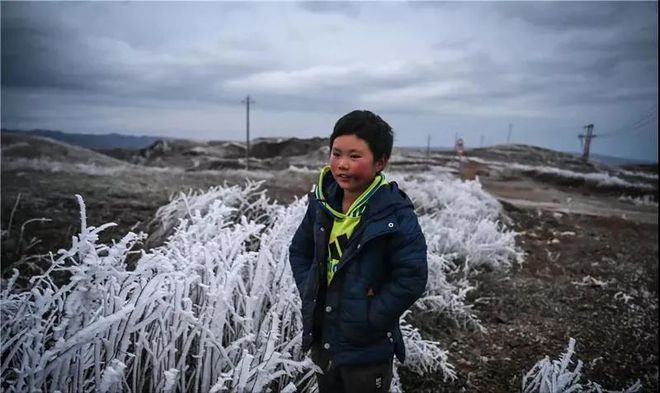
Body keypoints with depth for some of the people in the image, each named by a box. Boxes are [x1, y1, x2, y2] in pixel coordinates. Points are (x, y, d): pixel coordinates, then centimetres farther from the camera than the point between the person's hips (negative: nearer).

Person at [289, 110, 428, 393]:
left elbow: (412, 277, -21)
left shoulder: (395, 214, -20)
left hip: (367, 347, -5)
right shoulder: (322, 202, -3)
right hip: (322, 338, 6)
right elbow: (299, 251, 9)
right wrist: (308, 292, -2)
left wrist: (370, 317, -18)